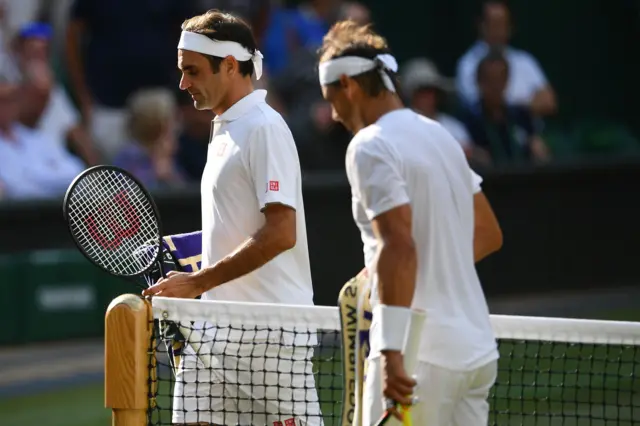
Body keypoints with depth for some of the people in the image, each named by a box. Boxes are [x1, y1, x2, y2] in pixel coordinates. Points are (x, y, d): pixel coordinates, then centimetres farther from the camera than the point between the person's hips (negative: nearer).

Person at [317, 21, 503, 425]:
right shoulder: (440, 136, 16)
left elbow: (399, 247, -22)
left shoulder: (371, 146, -11)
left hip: (423, 359, -8)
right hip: (478, 350, 8)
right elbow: (489, 233, 24)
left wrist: (392, 353, -26)